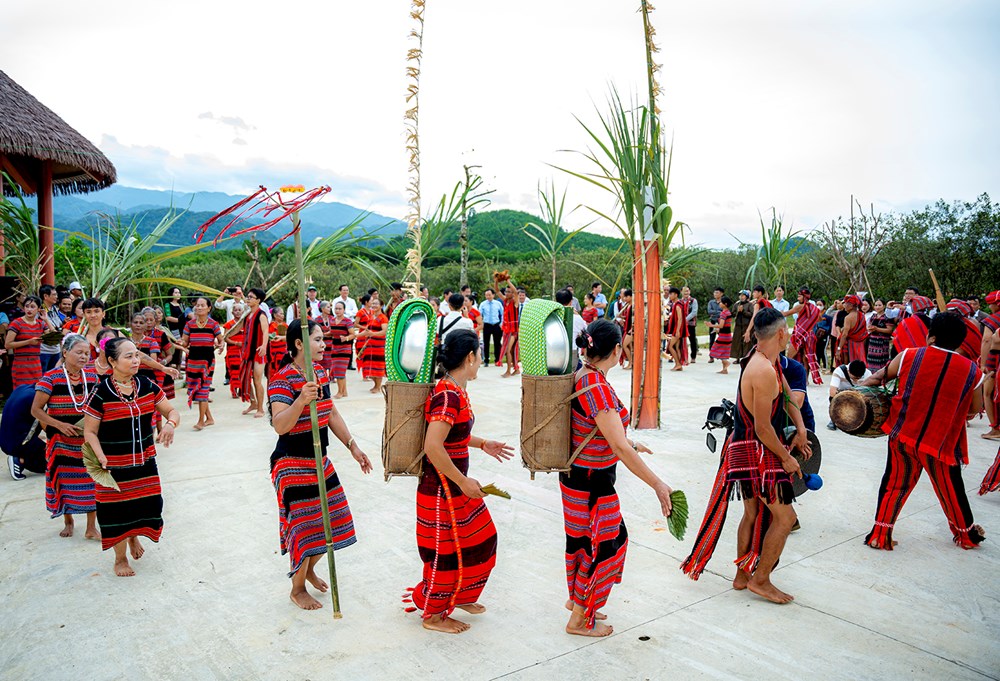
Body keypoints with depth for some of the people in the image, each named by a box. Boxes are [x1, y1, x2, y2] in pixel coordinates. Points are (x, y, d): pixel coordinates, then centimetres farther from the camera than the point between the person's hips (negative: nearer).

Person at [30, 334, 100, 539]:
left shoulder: (92, 377, 0)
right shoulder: (51, 378, -11)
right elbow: (36, 409, -9)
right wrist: (60, 425, -20)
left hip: (89, 439, 2)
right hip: (62, 441, -2)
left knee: (91, 481, 1)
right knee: (64, 480, 10)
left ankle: (91, 527, 13)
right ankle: (68, 521, 33)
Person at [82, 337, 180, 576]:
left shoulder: (147, 386, -2)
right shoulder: (101, 393, -13)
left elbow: (172, 411, 5)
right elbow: (90, 432, -8)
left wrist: (170, 424, -17)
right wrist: (101, 457, -21)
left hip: (145, 462, 4)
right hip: (114, 465, -4)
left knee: (146, 505, 11)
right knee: (117, 510, 8)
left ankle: (134, 537, 44)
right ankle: (120, 559, 30)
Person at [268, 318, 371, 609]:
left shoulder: (320, 372, 5)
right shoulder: (282, 380, -20)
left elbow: (332, 413, 13)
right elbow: (279, 426, -32)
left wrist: (353, 447, 9)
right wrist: (301, 400, -48)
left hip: (319, 460, 8)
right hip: (292, 464, -8)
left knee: (331, 518, 15)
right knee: (304, 524, 1)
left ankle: (310, 569, 42)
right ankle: (297, 588, 25)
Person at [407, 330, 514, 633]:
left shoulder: (455, 391, 5)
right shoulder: (447, 395, -25)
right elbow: (432, 446, -32)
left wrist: (483, 444, 18)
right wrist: (464, 482, -24)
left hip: (456, 484, 10)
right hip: (442, 489, -10)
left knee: (480, 537, 22)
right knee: (446, 551, 7)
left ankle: (460, 596, 42)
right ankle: (433, 615, 28)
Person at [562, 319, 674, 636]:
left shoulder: (583, 376, 1)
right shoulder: (598, 389, -28)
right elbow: (620, 449, -29)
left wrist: (631, 444, 25)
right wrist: (658, 485, -23)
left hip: (578, 476, 9)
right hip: (591, 482, -9)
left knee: (582, 539, 24)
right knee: (605, 544, 8)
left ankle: (576, 598, 44)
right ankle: (579, 619, 24)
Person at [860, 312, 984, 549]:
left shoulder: (909, 357, -8)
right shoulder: (972, 372, -6)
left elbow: (878, 378, 5)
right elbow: (974, 410, 6)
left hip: (902, 435, 0)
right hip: (941, 442, 0)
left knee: (895, 484, 14)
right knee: (950, 490, 20)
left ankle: (879, 535, 17)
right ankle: (966, 534, 42)